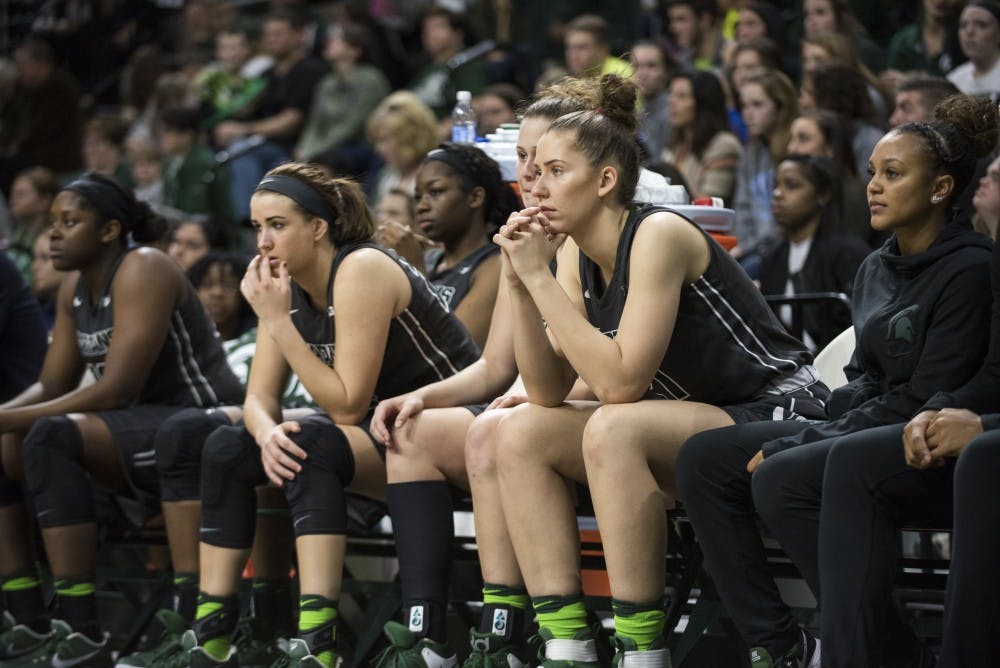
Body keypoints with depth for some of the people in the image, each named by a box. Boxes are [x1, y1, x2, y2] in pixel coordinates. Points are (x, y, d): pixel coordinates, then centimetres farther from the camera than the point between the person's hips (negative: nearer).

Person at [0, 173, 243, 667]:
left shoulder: (142, 271, -16)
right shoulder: (74, 291, 11)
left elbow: (115, 390, -24)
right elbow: (51, 387, 11)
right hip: (137, 431, 10)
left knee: (51, 438, -31)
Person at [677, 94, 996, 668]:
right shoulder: (876, 270, 15)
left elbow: (923, 400, -17)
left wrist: (806, 445, -17)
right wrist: (800, 440, -2)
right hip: (866, 425, 9)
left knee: (781, 481, -30)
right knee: (704, 459, -4)